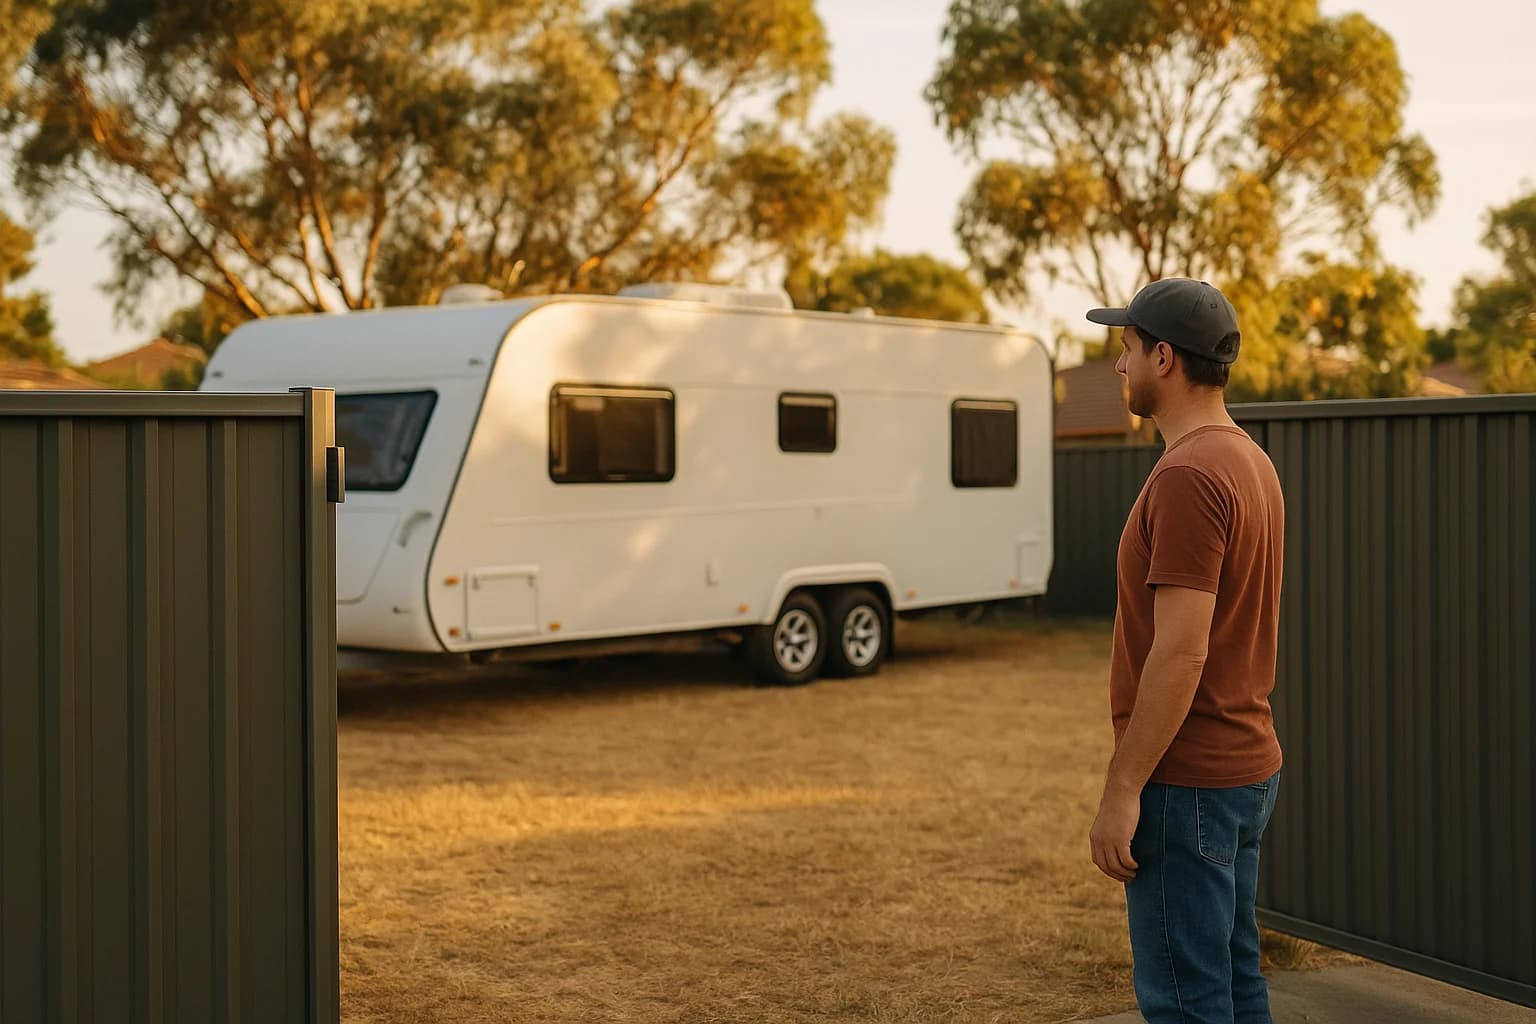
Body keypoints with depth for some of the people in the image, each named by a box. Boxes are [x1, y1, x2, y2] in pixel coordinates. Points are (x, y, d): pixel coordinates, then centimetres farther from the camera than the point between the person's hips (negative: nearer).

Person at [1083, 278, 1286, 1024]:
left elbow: (1180, 654, -24)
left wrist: (1122, 790, -20)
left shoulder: (1189, 476, -20)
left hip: (1187, 784, -10)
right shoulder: (1249, 463, 12)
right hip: (1245, 767, 10)